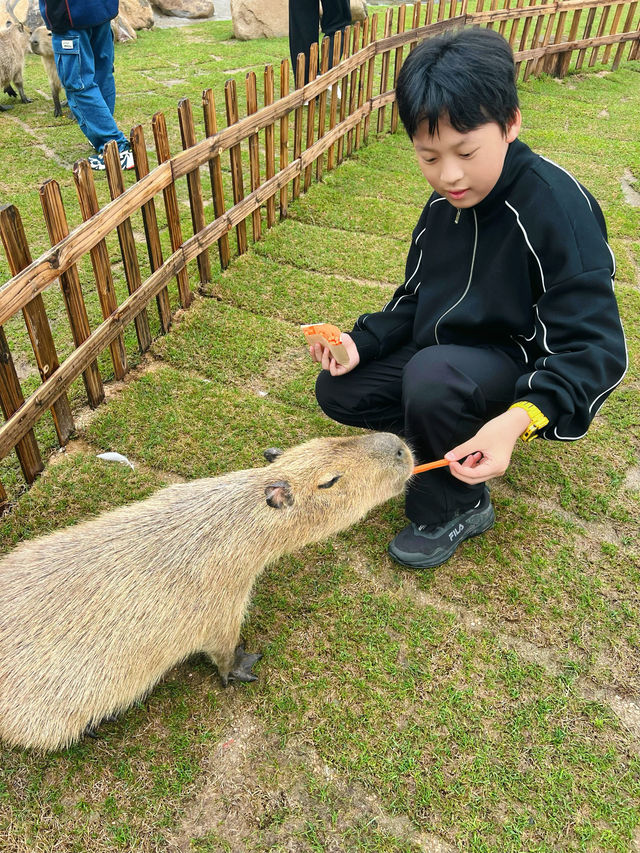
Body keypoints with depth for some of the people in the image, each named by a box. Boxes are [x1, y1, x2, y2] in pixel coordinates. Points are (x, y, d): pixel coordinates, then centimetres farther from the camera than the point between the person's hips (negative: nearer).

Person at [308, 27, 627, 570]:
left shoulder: (558, 208, -24)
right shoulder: (444, 204, -1)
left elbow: (596, 351, -26)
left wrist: (518, 420, -42)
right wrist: (362, 342, -10)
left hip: (523, 374, -7)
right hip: (445, 353, 7)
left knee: (432, 376, -36)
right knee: (338, 391, -1)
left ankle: (456, 508, -8)